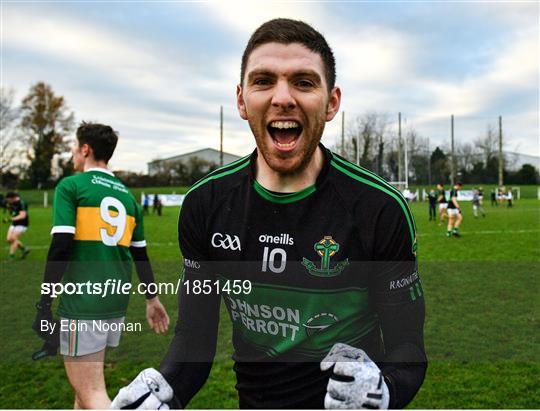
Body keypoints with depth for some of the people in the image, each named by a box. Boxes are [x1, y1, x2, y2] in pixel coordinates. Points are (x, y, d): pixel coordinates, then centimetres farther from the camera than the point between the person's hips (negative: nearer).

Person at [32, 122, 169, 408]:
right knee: (86, 382, 24)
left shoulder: (70, 186, -5)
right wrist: (152, 299, 22)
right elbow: (140, 255, 16)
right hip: (117, 303, 7)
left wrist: (44, 304, -11)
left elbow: (60, 247, -15)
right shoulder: (127, 196, 13)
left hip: (82, 303, -7)